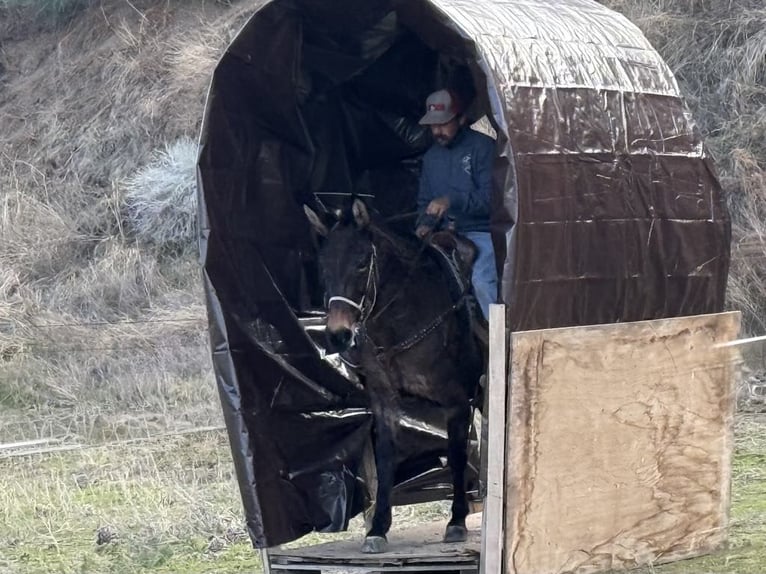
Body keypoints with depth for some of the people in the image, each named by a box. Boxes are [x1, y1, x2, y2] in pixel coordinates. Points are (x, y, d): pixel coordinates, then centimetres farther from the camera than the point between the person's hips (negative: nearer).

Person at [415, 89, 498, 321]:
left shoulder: (482, 147, -6)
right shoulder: (431, 157, 17)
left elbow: (491, 197, -16)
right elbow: (425, 201, 24)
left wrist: (452, 200, -27)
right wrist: (424, 224, 2)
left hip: (483, 231, -7)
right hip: (449, 233, 7)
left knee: (482, 280, -29)